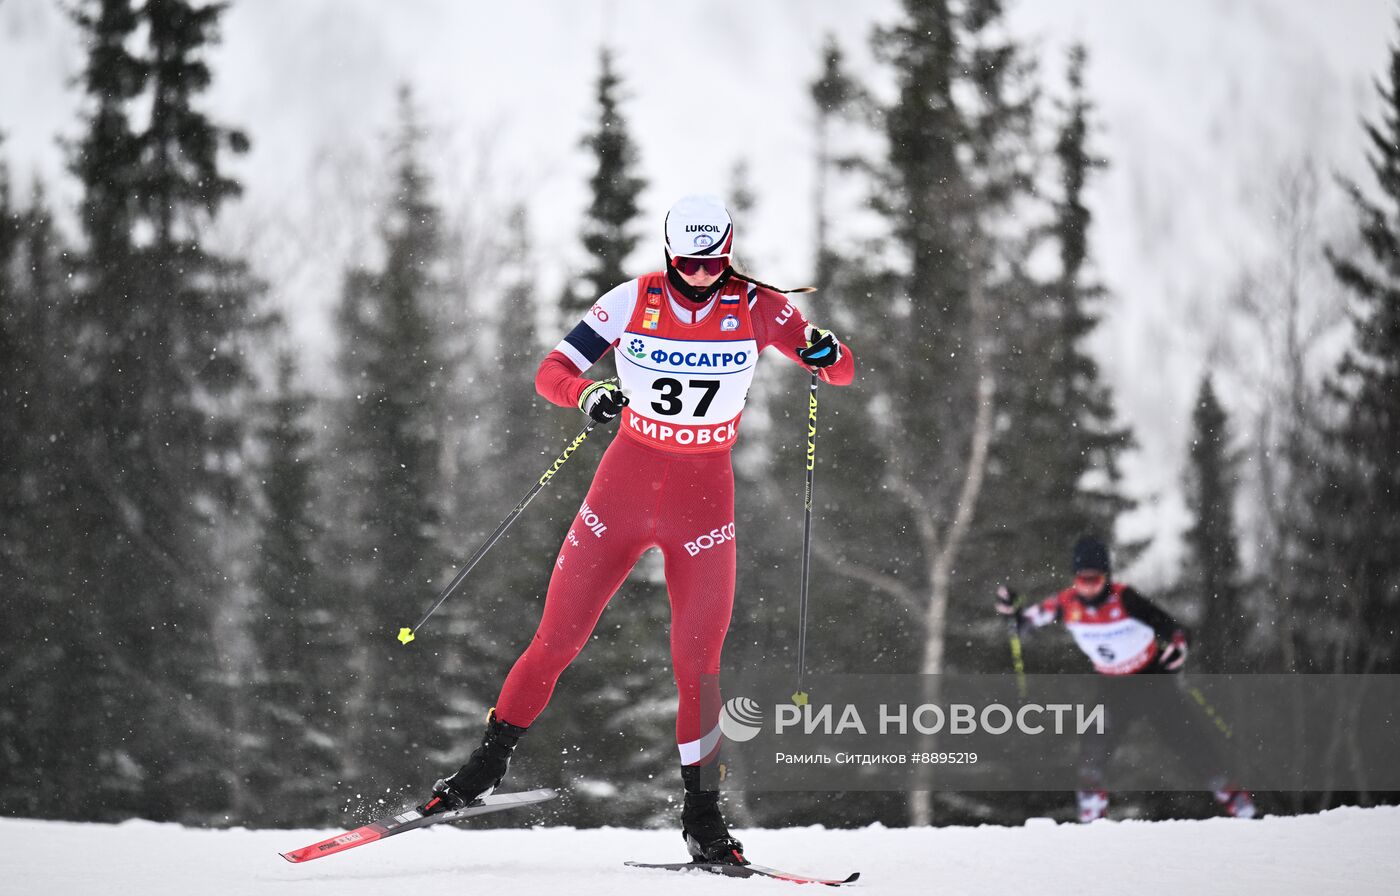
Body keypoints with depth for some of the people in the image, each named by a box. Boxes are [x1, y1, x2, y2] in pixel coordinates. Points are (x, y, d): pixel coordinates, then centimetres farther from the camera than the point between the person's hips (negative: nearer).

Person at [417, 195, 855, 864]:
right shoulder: (633, 302, -6)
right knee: (555, 641, 1)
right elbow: (551, 372, -5)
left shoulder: (755, 308, -6)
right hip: (626, 483, 0)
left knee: (697, 665, -7)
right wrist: (588, 394, -28)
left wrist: (824, 353, -31)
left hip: (704, 496, 0)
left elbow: (844, 371, -7)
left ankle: (701, 814, 3)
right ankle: (488, 764, 18)